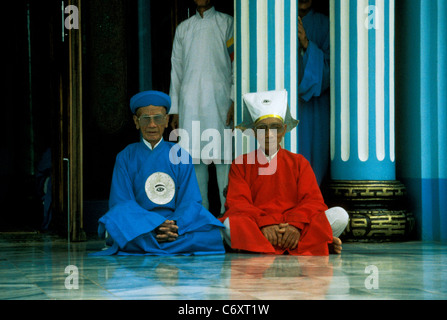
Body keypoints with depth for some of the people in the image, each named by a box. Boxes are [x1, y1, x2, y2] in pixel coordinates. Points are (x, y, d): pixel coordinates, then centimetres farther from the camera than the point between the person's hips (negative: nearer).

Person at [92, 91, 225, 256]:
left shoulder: (179, 155, 11)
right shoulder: (126, 157, 8)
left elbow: (190, 200, 3)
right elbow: (121, 202, -3)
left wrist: (176, 225, -21)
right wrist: (155, 225, -21)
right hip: (138, 225, -1)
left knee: (211, 233, -30)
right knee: (115, 223, -36)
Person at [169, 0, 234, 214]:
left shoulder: (227, 23, 8)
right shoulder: (183, 28, 18)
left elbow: (236, 64, 2)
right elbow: (176, 69, 17)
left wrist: (234, 101, -7)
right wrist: (175, 109, 12)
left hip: (219, 98, -3)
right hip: (189, 101, 3)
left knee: (223, 156, -7)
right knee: (194, 155, 1)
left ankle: (227, 210, -3)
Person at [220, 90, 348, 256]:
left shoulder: (299, 162, 21)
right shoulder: (241, 164, 18)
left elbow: (313, 200, 6)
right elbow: (238, 203, 2)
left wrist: (296, 225, -17)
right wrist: (264, 225, -19)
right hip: (256, 230, -1)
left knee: (340, 215, -22)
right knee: (229, 223, -38)